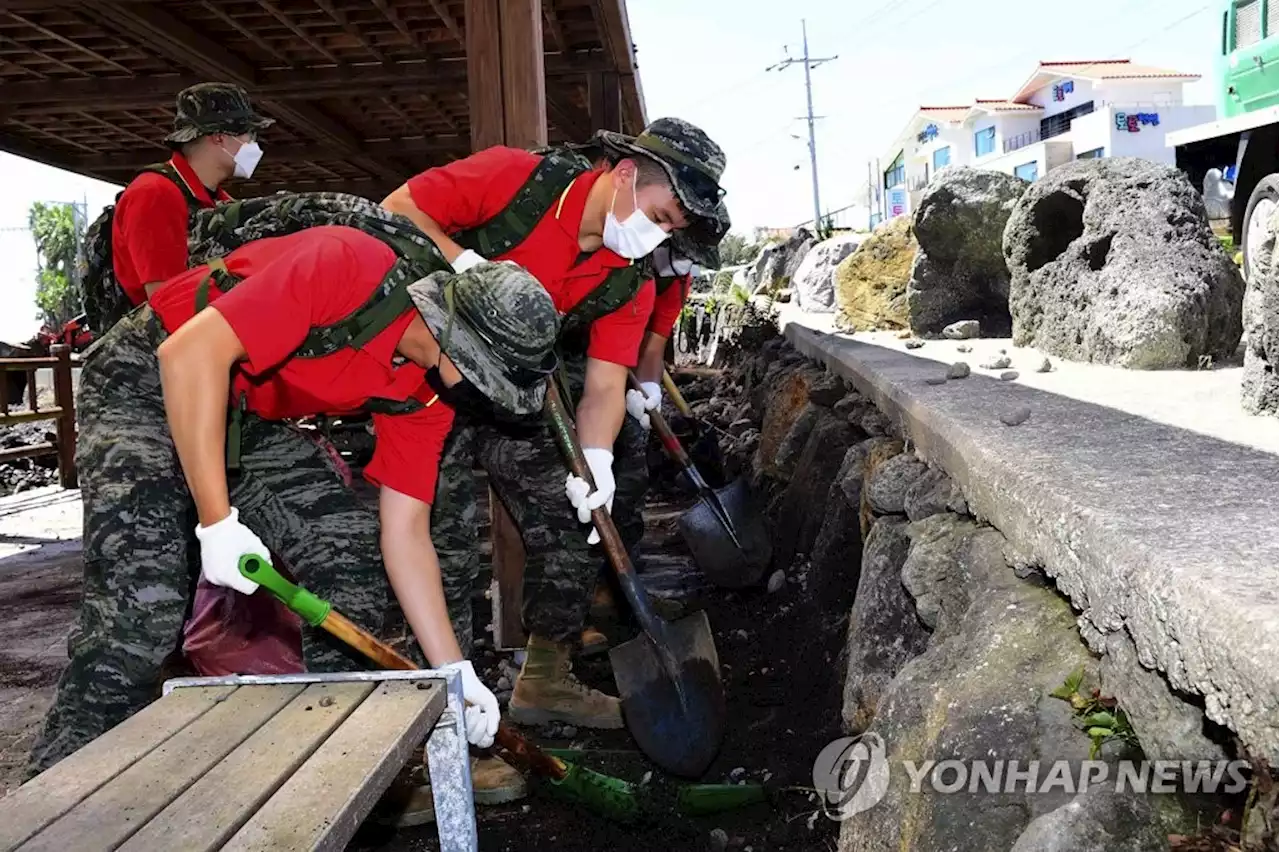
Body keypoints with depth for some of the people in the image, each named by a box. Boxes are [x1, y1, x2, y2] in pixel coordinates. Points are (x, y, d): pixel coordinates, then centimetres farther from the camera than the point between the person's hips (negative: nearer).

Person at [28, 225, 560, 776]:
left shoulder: (426, 392, -8)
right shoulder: (349, 267, -30)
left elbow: (405, 532, -6)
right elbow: (192, 352, -32)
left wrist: (454, 671, -9)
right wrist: (217, 521, -34)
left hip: (251, 416, 7)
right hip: (150, 380, -6)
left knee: (353, 556, -4)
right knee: (140, 610, -18)